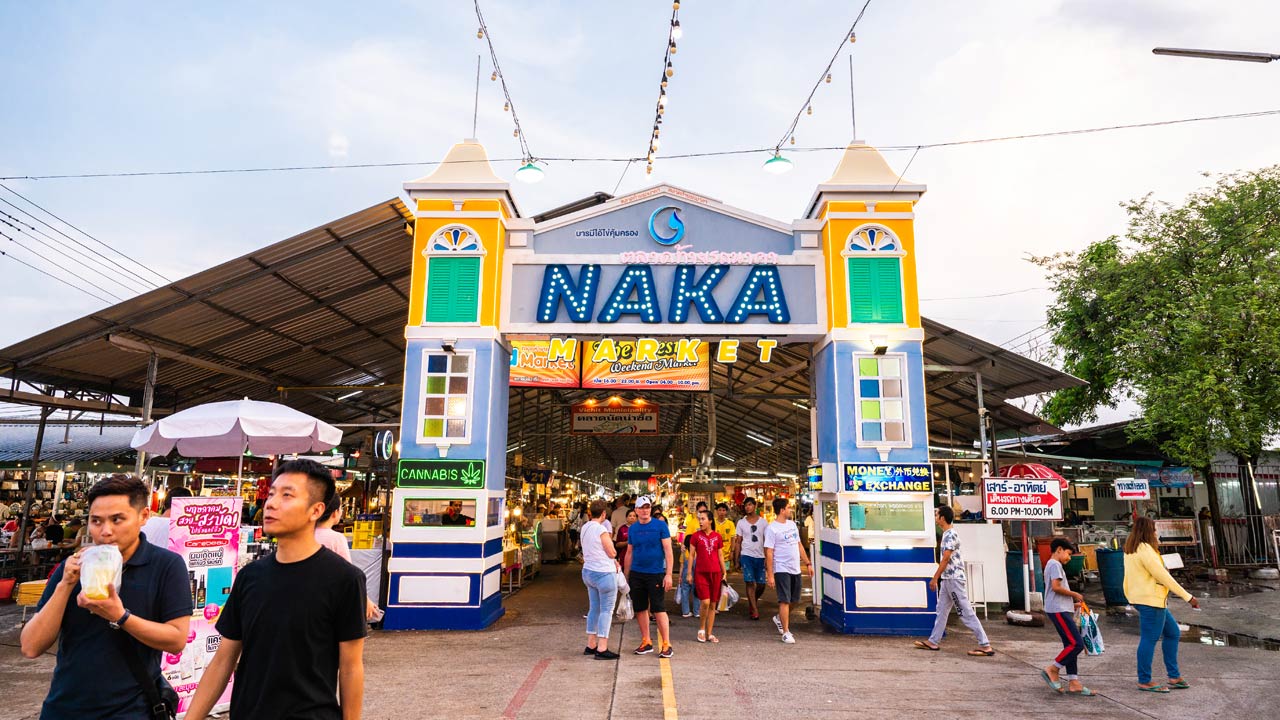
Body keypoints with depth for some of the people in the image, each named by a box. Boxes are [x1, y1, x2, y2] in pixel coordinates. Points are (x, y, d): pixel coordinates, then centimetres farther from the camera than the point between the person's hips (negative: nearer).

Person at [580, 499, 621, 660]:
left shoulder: (585, 527, 8)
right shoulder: (601, 529, -19)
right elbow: (612, 553, -14)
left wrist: (613, 562, 15)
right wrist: (610, 541, 7)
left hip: (588, 572, 9)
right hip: (604, 574, -9)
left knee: (594, 608, 16)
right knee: (606, 610, 0)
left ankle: (591, 645, 21)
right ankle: (602, 649, 2)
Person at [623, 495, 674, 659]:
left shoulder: (660, 526, -5)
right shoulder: (633, 529, 7)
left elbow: (668, 550, -7)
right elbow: (629, 553, 13)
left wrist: (668, 574, -13)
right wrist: (626, 576, 13)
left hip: (656, 574, -4)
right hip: (636, 574, 4)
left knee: (658, 609, -3)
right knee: (640, 609, 10)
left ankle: (666, 645, 6)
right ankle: (646, 642, 23)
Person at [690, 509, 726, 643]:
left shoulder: (717, 537, 6)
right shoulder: (696, 536, 0)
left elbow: (721, 556, 11)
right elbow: (692, 555, 2)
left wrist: (724, 573, 8)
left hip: (715, 573, 3)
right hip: (701, 573, -2)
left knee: (713, 604, 6)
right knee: (705, 602, -13)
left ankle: (709, 633, 16)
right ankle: (701, 629, 8)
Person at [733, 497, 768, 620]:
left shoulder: (763, 522, 5)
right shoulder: (741, 522, 5)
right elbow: (738, 542, 7)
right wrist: (736, 559, 2)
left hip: (760, 556, 1)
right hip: (747, 556, -1)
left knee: (761, 584, 4)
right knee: (750, 583, -7)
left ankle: (753, 601, 31)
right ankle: (754, 610, 0)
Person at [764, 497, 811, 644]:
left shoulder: (792, 524, 11)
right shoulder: (772, 529, -13)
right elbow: (769, 552, -16)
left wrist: (807, 563, 15)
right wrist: (770, 574, -19)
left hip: (795, 569, 7)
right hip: (782, 570, -7)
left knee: (793, 600, 16)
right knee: (785, 601, -5)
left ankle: (779, 618, 38)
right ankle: (786, 632, 3)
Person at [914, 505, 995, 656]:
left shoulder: (950, 535, -17)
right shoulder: (947, 534, 14)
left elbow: (945, 559, -20)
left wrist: (934, 578, -15)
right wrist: (938, 578, 21)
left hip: (954, 579, -10)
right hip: (947, 579, 10)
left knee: (966, 612, -6)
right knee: (942, 610, 13)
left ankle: (985, 646, -2)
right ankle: (933, 642, 19)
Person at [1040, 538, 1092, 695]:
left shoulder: (1052, 565, 22)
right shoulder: (1055, 564, -9)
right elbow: (1056, 587, -21)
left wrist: (1072, 603, 17)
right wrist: (1075, 594, -8)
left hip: (1061, 610, 11)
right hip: (1059, 610, -11)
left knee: (1070, 645, 9)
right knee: (1077, 643, -13)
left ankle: (1073, 682, 9)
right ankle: (1052, 670, -5)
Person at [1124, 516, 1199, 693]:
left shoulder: (1131, 550, 13)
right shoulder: (1145, 549, -17)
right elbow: (1163, 575, -18)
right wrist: (1188, 596, -13)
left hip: (1140, 597, 10)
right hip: (1151, 599, -10)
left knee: (1172, 632, 18)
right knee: (1149, 639, -3)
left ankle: (1174, 676, 24)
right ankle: (1144, 681, 5)